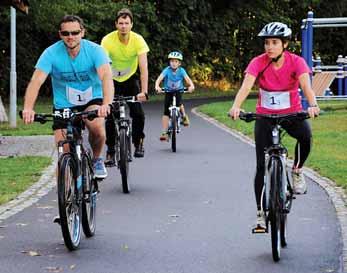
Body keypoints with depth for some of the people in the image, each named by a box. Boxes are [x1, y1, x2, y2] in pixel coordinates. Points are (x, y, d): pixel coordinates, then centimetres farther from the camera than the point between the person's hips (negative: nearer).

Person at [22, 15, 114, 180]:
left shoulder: (94, 50, -18)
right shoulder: (51, 53, -16)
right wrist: (28, 108, -43)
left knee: (97, 126, -33)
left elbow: (106, 76, -32)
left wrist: (106, 104, -50)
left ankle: (97, 160, -3)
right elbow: (36, 81, -26)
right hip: (63, 106, 1)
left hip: (92, 101, -1)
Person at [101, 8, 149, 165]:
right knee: (110, 116, -10)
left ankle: (138, 143, 9)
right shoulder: (108, 40, -25)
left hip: (130, 79, 1)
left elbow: (143, 67, -28)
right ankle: (110, 151, 2)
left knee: (138, 113, -14)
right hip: (113, 80, 0)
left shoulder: (138, 40, -23)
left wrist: (144, 91, -37)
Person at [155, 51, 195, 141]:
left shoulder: (181, 71, -15)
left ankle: (184, 116, 1)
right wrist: (157, 86, -50)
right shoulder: (167, 70, -18)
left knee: (178, 103, -31)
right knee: (166, 112, -9)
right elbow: (159, 79, -29)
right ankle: (164, 133, -7)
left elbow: (188, 79, -26)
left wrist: (191, 86, -48)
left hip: (178, 91, 0)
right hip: (168, 92, 0)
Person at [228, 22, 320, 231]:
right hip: (265, 116, 1)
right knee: (262, 165, -5)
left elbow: (306, 85, -29)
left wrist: (313, 105, -50)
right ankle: (261, 213, 5)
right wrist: (236, 107, -47)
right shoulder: (258, 62, -13)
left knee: (305, 135, -35)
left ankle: (297, 171, -7)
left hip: (292, 114, -1)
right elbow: (246, 85, -28)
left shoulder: (296, 62, -14)